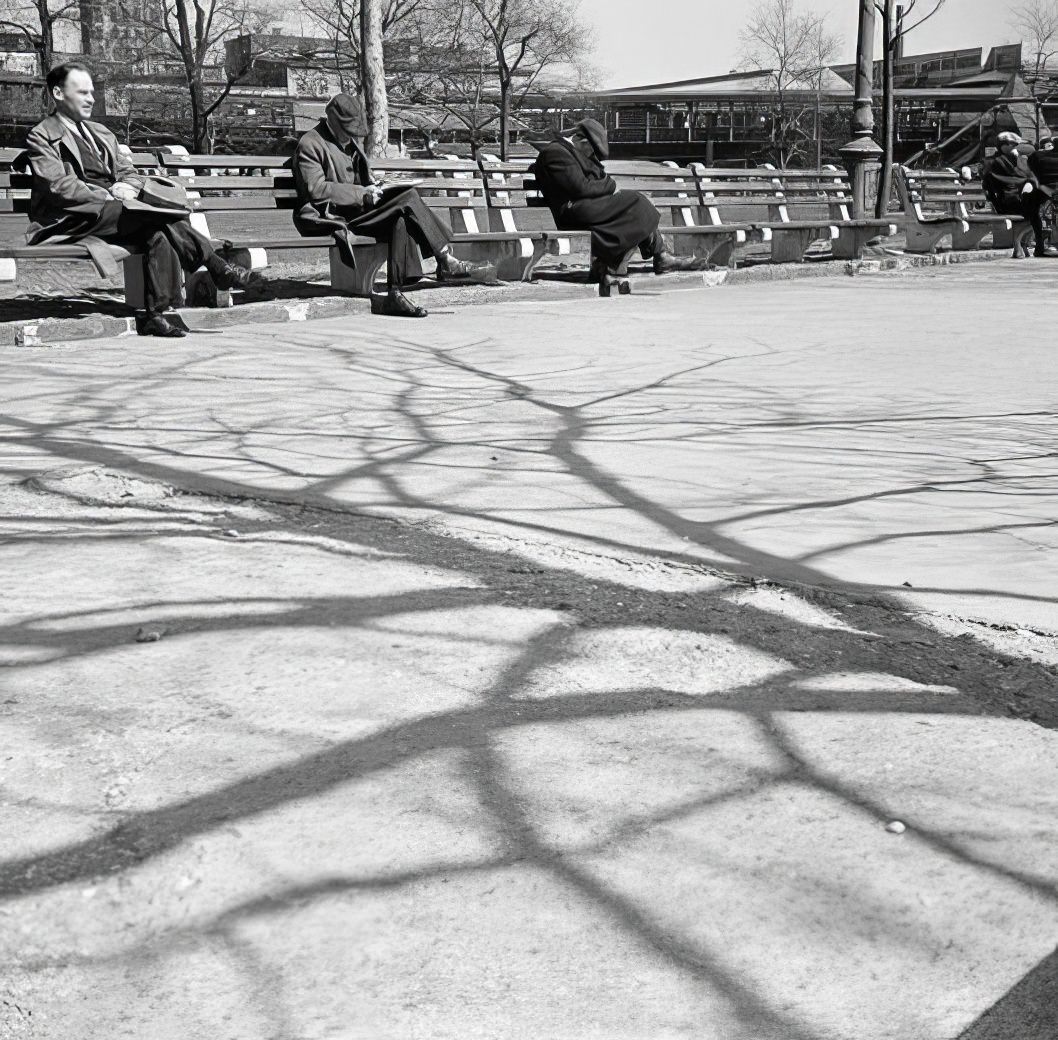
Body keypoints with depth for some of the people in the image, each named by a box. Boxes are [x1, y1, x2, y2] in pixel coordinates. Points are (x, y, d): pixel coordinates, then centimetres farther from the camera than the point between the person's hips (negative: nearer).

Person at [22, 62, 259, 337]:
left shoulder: (100, 133, 26)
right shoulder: (41, 137, 5)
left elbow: (131, 174, 23)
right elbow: (59, 186, -10)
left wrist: (126, 187, -2)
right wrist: (109, 197, -18)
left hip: (114, 210, 6)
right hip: (74, 219, -6)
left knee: (159, 232, -27)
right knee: (158, 220, -29)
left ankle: (155, 315, -32)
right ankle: (216, 267, -25)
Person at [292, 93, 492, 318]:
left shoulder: (353, 142, 22)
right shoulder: (310, 144, -4)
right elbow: (316, 189, -15)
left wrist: (373, 189, 7)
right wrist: (362, 194, -17)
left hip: (359, 211, 8)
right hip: (336, 219, -8)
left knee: (401, 221, -25)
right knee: (408, 200, -21)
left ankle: (395, 294, -31)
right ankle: (447, 263, -17)